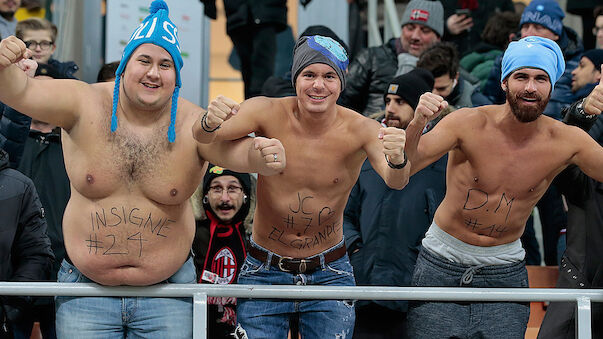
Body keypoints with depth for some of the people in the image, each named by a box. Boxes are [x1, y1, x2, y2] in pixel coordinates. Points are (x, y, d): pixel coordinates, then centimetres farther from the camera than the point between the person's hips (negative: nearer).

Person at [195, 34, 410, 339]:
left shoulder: (361, 129, -13)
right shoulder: (269, 113, -13)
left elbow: (395, 182, -29)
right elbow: (203, 136, -24)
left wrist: (397, 161, -53)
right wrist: (210, 123, -49)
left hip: (329, 275, 0)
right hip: (265, 272, 0)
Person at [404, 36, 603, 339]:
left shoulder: (567, 141, -8)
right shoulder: (469, 124, -14)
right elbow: (403, 168, -21)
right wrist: (417, 125, -42)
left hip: (506, 271, 2)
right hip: (443, 267, -2)